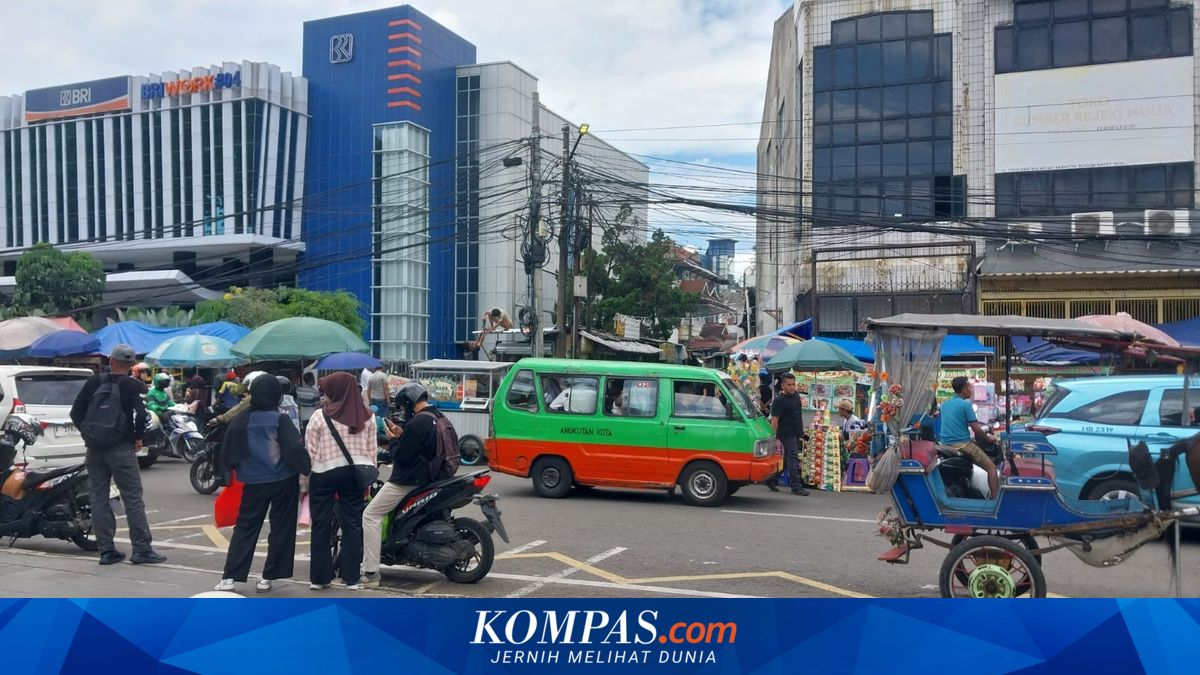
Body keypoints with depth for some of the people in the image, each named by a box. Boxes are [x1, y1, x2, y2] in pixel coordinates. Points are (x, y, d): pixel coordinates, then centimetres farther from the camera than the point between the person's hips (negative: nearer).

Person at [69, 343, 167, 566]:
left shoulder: (94, 382, 6)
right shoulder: (135, 386, -5)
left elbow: (75, 412, 4)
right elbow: (142, 414, -19)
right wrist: (138, 437, -4)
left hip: (94, 448, 4)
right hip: (121, 448, -4)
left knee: (99, 499, 9)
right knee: (133, 499, -1)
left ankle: (106, 550, 11)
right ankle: (142, 549, -2)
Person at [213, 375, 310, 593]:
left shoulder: (242, 419, -2)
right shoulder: (280, 419, -12)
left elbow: (228, 449, 5)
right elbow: (294, 449, -18)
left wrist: (226, 472, 19)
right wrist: (307, 469, -7)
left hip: (254, 482, 3)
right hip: (284, 481, -3)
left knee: (245, 527, 12)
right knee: (281, 528, 8)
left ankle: (229, 577, 6)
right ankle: (267, 577, 10)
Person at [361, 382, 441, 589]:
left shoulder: (418, 422, -22)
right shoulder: (437, 417, 9)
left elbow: (401, 455, -20)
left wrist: (394, 440, -1)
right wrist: (402, 436, 9)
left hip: (408, 480, -10)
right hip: (426, 476, 10)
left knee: (370, 515, -6)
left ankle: (370, 573, -9)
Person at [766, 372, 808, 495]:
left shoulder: (796, 395, 9)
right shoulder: (779, 400, -17)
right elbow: (774, 420, -18)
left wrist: (802, 428, 22)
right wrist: (774, 437, -21)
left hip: (796, 433, 9)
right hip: (787, 434, -9)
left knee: (787, 458, 14)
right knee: (793, 459, -7)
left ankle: (772, 480, 24)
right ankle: (796, 487, -4)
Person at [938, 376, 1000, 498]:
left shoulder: (944, 405, 12)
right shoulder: (966, 404, -10)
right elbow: (975, 429, -11)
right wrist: (988, 437, 8)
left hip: (944, 444, 8)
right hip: (961, 444, -7)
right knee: (991, 467, 0)